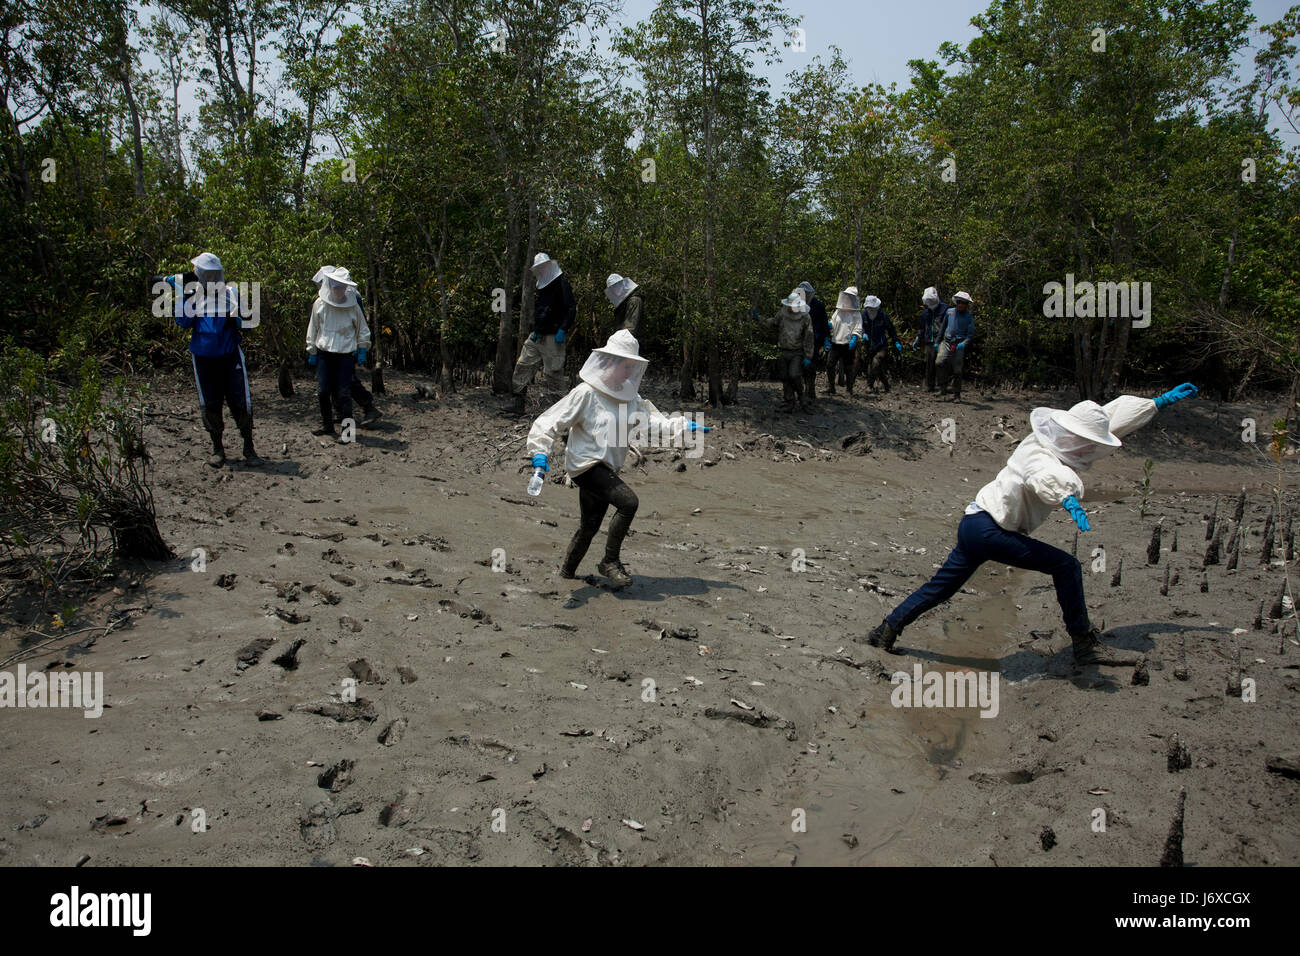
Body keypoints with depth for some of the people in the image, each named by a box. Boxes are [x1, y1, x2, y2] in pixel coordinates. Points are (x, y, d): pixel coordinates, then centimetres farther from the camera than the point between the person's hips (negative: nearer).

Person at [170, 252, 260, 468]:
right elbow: (184, 322, -11)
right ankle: (217, 448, 23)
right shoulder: (192, 294, 2)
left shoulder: (230, 293, 2)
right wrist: (180, 294, -14)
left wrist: (235, 315, -19)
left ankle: (248, 448, 9)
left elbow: (243, 323, 3)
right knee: (210, 405, 8)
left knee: (241, 402, -4)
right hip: (203, 358, 1)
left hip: (230, 355, -1)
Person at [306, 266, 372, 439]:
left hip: (346, 354, -2)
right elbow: (313, 329, 10)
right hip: (324, 352, 2)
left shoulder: (353, 305, -1)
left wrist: (362, 349, 4)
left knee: (343, 393, -6)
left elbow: (362, 329, 10)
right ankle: (327, 425, 18)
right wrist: (311, 351, 10)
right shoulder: (319, 304, 2)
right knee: (322, 392, 2)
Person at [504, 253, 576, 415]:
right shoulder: (542, 286, 19)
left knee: (552, 372, -6)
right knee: (523, 365, 5)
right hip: (538, 336, 9)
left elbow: (571, 309, -15)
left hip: (553, 337, -9)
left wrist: (563, 330, -21)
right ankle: (518, 403, 8)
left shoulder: (562, 283, -7)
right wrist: (535, 331, 19)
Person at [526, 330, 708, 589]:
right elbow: (551, 421, -14)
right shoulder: (586, 394, -12)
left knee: (589, 526, 17)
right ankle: (611, 562, -10)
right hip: (586, 465, -8)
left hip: (606, 469, 8)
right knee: (628, 501, -24)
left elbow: (653, 421, 9)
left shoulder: (628, 397, 11)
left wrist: (685, 426, -4)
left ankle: (567, 571, 36)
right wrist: (540, 451, -26)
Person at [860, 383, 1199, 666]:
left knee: (939, 588, 14)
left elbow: (1116, 414, 16)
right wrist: (1069, 500, -68)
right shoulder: (1040, 456, -23)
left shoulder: (1061, 441, 5)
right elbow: (1047, 476, -49)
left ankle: (884, 632, 20)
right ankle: (1084, 644, -2)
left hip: (974, 524, 10)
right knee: (1066, 565, -11)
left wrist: (1161, 401, 21)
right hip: (987, 530, -10)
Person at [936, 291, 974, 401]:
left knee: (957, 370, -1)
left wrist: (964, 343, -18)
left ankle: (957, 395, 8)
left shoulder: (969, 317, 3)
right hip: (946, 342, 2)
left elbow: (970, 334, 0)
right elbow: (943, 326, 19)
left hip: (959, 345, -2)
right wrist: (938, 341, 20)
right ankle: (943, 387, -9)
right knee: (939, 362, -21)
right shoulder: (950, 312, 9)